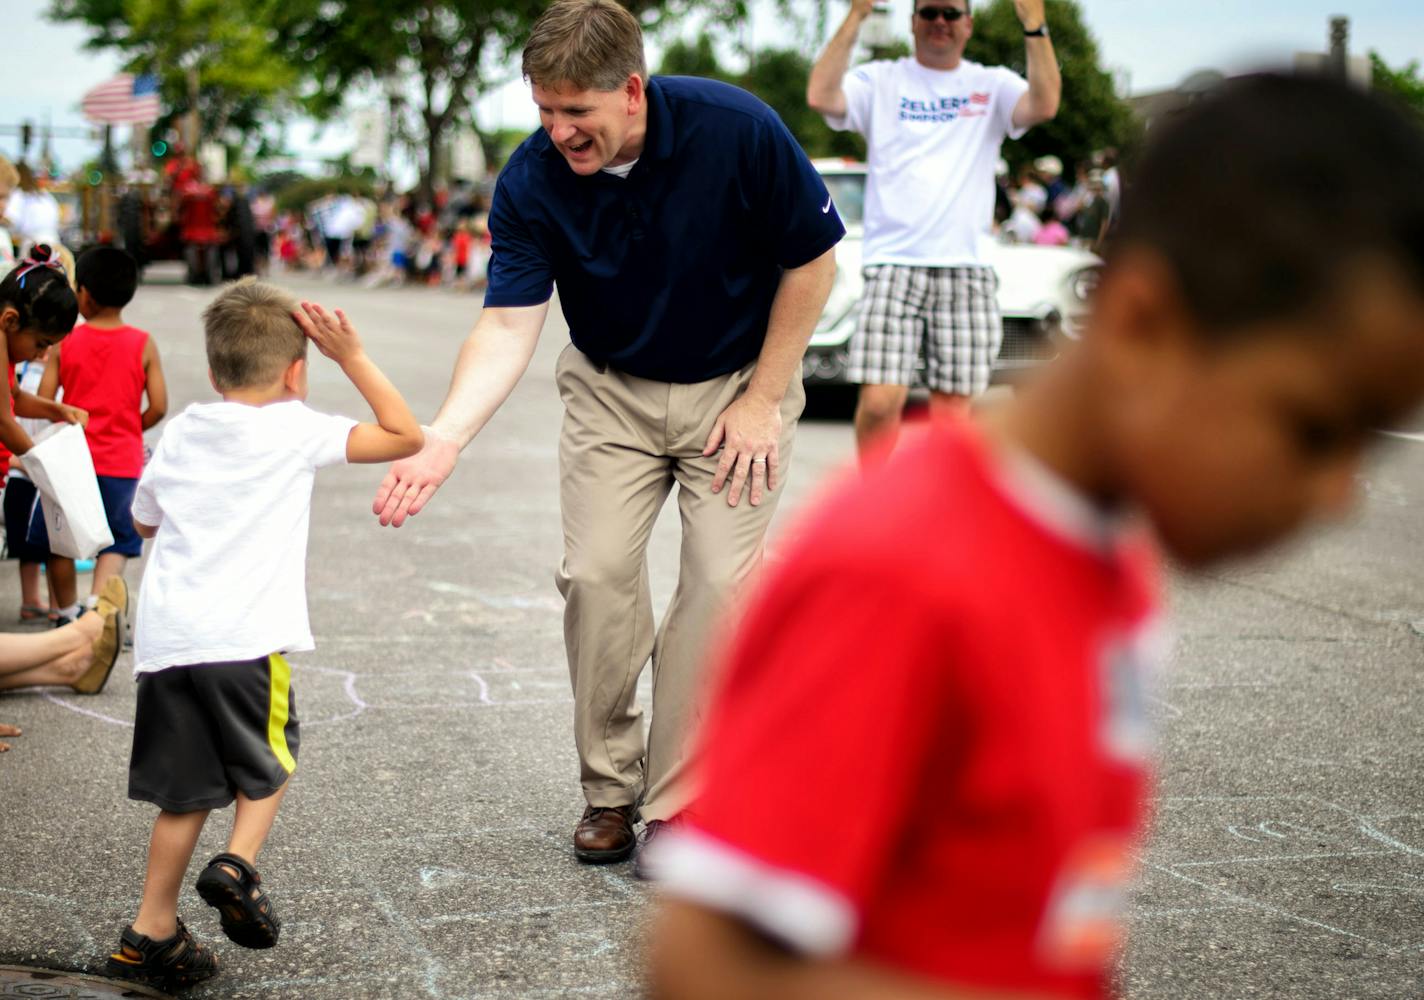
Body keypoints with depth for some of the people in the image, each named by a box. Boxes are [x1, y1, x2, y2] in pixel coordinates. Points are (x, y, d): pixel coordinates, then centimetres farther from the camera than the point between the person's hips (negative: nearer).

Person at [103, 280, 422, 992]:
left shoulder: (180, 432, 16)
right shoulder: (297, 430, 1)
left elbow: (144, 520, 30)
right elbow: (405, 435, 2)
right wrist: (351, 357, 5)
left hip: (164, 638, 5)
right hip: (244, 640, -5)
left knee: (186, 790, 14)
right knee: (269, 760, 20)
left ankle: (152, 934, 17)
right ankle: (238, 867, -1)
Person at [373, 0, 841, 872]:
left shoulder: (738, 130, -26)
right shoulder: (532, 181, -20)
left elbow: (812, 262, -13)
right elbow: (508, 326, -21)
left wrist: (761, 401, -12)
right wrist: (443, 440, -37)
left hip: (736, 382, -2)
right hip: (611, 389, 2)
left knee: (722, 579, -10)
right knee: (597, 573, -6)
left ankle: (676, 802, 2)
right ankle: (609, 791, 12)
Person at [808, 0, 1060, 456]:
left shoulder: (993, 85, 12)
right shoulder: (881, 80, 10)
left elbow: (1044, 105, -7)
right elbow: (820, 96, -8)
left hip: (967, 269, 2)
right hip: (893, 265, -1)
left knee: (953, 409, 2)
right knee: (879, 401, -12)